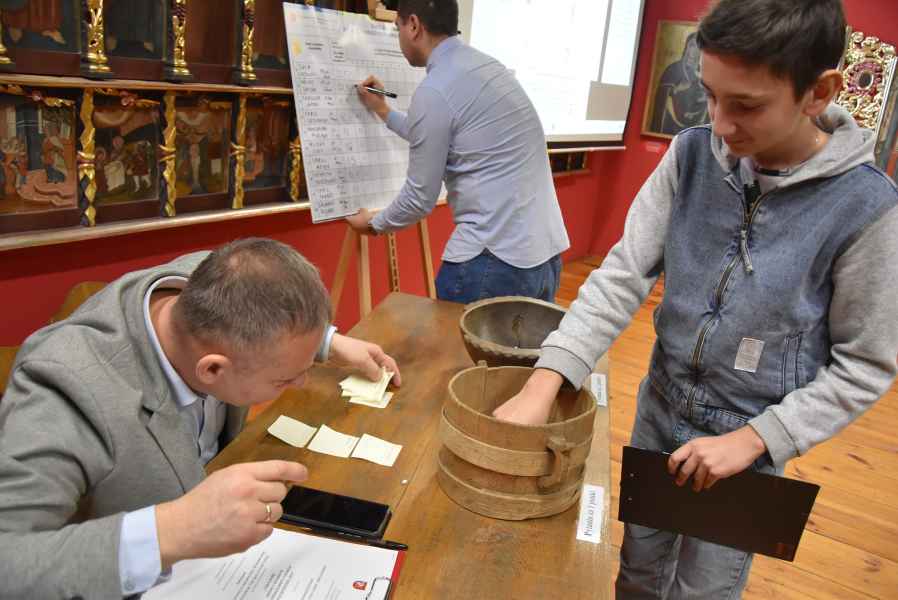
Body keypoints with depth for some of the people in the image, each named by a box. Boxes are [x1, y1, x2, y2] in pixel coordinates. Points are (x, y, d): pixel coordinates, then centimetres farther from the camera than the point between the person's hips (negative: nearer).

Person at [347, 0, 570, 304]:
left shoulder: (434, 91, -12)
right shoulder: (486, 65, 14)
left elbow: (420, 198, -6)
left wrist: (374, 224, 13)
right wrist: (384, 112, 37)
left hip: (494, 260, -9)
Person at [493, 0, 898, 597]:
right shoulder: (692, 155, -12)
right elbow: (623, 274, -15)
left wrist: (752, 439, -18)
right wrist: (543, 382, -25)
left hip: (748, 441, -3)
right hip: (658, 413, 3)